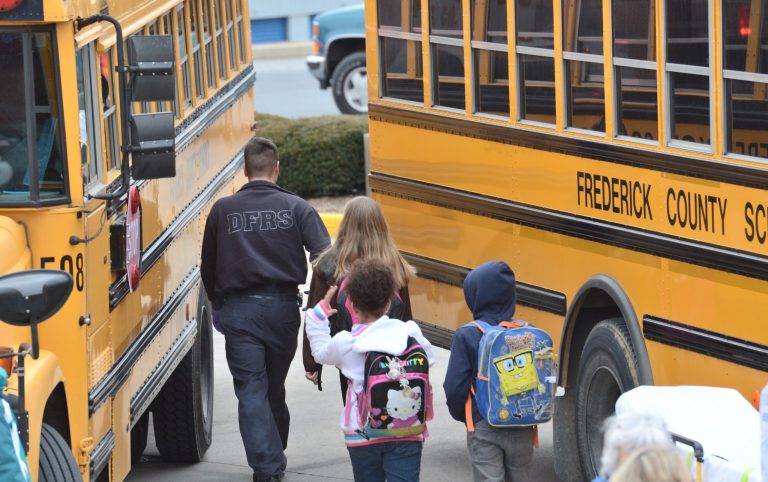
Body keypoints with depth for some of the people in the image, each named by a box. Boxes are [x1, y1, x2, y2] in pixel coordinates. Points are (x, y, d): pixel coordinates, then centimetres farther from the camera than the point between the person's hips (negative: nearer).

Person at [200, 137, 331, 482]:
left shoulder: (223, 210, 2)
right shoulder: (295, 207, -1)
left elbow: (208, 269, 10)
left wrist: (219, 304, 24)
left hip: (238, 309, -1)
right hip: (282, 307, 1)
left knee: (251, 389, -2)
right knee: (275, 386, 18)